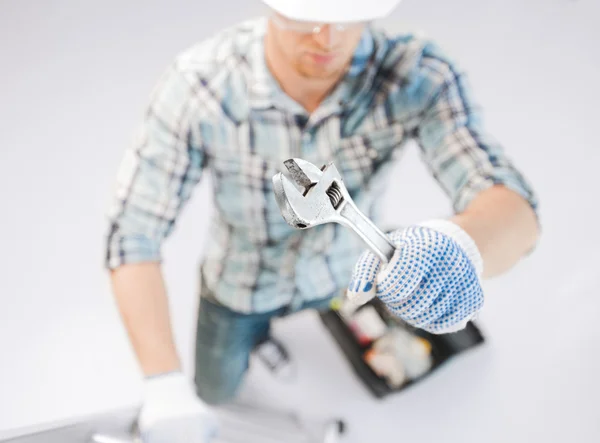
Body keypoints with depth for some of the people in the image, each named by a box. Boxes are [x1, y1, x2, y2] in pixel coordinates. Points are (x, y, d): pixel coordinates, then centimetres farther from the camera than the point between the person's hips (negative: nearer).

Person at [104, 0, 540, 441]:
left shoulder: (418, 76, -34)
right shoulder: (197, 84, -36)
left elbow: (517, 211, -41)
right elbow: (132, 235, -29)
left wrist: (458, 245, -65)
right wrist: (164, 383, -36)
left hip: (342, 273, 2)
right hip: (240, 283, -1)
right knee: (216, 391, 25)